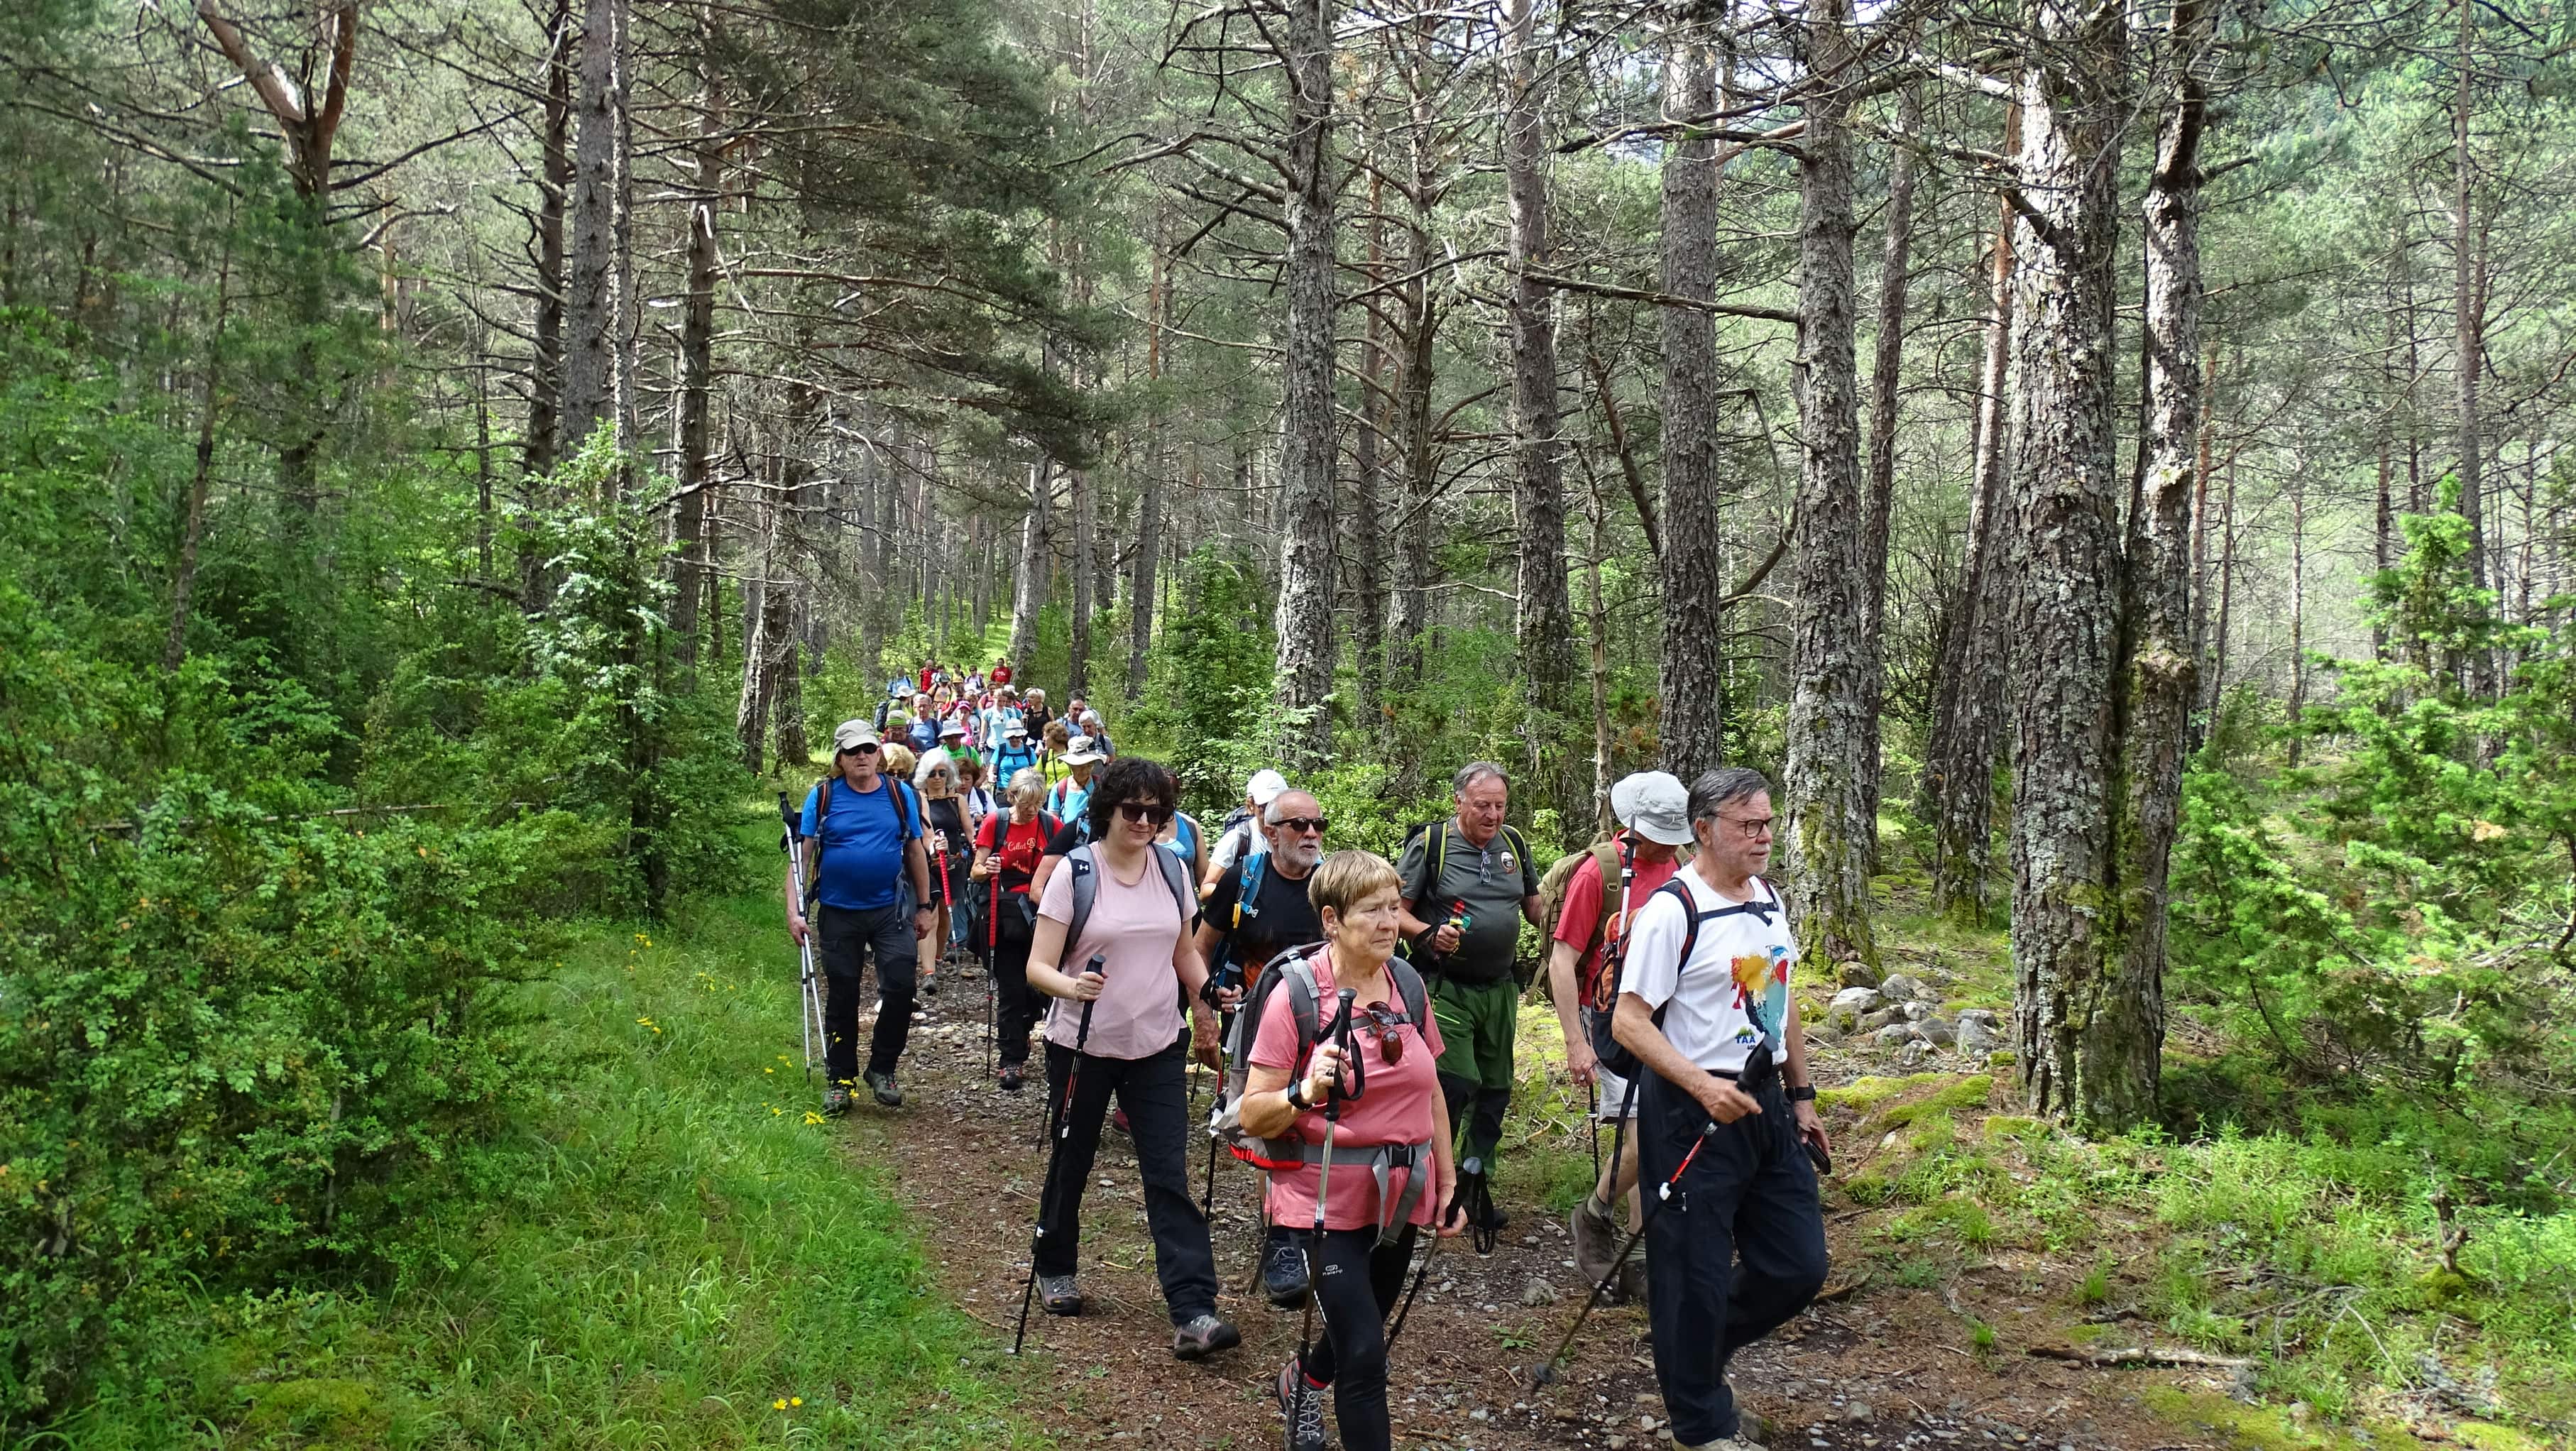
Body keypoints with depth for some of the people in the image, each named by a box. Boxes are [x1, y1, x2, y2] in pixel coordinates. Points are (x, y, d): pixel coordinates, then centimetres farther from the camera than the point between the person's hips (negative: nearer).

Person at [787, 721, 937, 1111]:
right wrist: (794, 910, -13)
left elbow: (915, 852, 9)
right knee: (842, 998, 9)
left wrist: (924, 907, 10)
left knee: (900, 989, -7)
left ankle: (882, 1070, 13)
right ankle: (840, 1080, 22)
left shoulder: (900, 794, 1)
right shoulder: (822, 796, -3)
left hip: (891, 911, 1)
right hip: (839, 914, -1)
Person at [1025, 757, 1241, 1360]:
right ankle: (1055, 1272, 39)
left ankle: (1193, 1314, -9)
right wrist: (1071, 986, -35)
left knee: (1170, 1177, -5)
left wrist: (1208, 1005, 3)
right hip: (1081, 1045, -2)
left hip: (1157, 1045, 3)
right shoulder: (1074, 874, -10)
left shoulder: (1171, 871, 3)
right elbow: (1038, 967, -15)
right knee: (1070, 1164, 14)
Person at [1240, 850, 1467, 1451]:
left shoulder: (1407, 982, 1)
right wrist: (1306, 1092, -34)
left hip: (1401, 1195, 6)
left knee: (1362, 1330, 22)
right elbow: (1254, 1117, -15)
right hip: (1330, 1199, -6)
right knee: (1364, 1354, -11)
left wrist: (1447, 1182, 12)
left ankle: (1304, 1381, 53)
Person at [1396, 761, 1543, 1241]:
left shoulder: (1513, 843, 8)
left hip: (1500, 988, 6)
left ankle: (1478, 1184, 22)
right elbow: (1397, 911, -6)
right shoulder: (1431, 843, -7)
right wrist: (1430, 934, -23)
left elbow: (1535, 906, 18)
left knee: (1495, 1089, 10)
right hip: (1447, 987, -6)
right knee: (1458, 1084, -15)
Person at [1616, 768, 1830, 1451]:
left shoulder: (1771, 900, 10)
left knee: (1799, 1265, 11)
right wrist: (1701, 1085, -28)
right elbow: (1629, 1020, -18)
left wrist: (1801, 1096, 19)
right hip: (1693, 1112, -8)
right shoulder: (1673, 908, -15)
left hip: (1766, 1105, 8)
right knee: (1696, 1274, 2)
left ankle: (1703, 1348, 35)